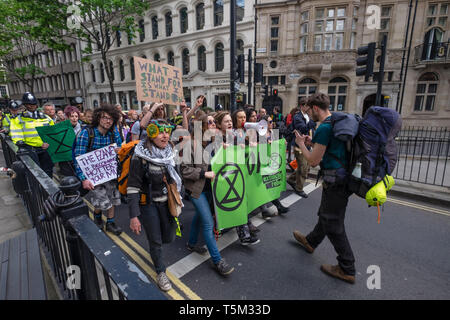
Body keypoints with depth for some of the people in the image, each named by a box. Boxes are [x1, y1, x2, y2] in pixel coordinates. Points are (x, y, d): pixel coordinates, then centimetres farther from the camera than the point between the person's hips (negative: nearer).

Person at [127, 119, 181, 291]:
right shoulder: (140, 156, -19)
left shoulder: (170, 152, -2)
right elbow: (133, 188, -18)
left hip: (167, 201, 5)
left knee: (169, 237, 12)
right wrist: (133, 216, -20)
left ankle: (155, 245, 49)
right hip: (148, 203, -5)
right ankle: (161, 272, 32)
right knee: (155, 240, 6)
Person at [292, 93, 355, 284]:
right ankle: (310, 242, 46)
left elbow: (313, 161, -18)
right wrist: (312, 143, 14)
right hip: (344, 176, 10)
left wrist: (301, 144, -3)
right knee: (325, 214, 24)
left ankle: (347, 270, 19)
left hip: (335, 180, -10)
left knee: (333, 224, 3)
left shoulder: (324, 128, -20)